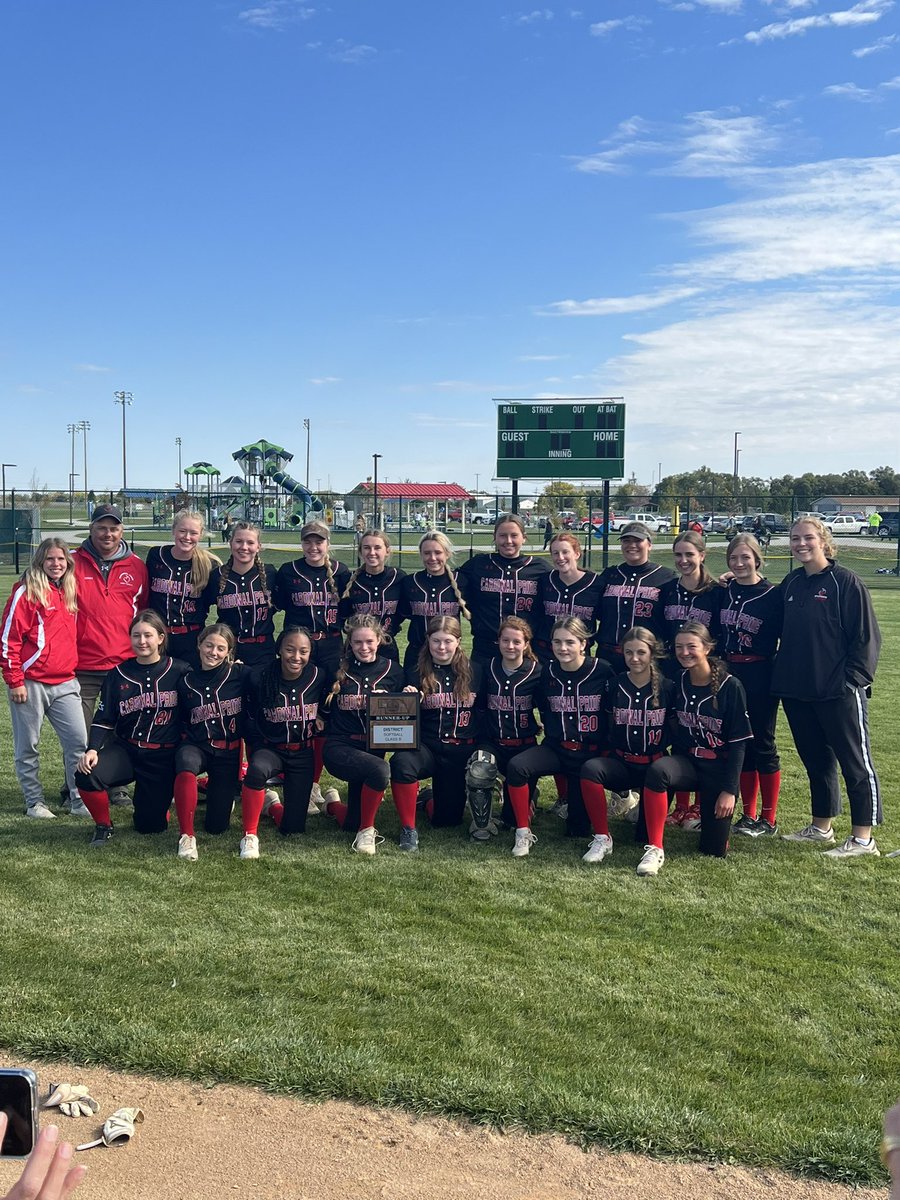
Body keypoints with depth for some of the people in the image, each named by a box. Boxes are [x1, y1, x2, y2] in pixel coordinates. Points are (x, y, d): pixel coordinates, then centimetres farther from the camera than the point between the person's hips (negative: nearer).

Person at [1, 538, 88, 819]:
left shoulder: (68, 592, 12)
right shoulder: (27, 592, -7)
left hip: (64, 683, 6)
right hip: (30, 683, -5)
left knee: (78, 741, 1)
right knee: (27, 746, 5)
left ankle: (78, 800, 9)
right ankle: (34, 802, 17)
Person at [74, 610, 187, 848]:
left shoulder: (179, 672, -2)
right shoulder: (118, 674, 4)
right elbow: (104, 719, 3)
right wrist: (93, 749, -13)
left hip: (163, 756, -2)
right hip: (125, 748, 2)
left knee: (150, 825, -4)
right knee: (87, 774, -29)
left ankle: (161, 797, 33)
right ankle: (103, 826, 0)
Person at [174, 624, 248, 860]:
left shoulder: (240, 675, -4)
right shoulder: (186, 681, 4)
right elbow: (180, 723, 13)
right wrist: (186, 738, -3)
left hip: (229, 752, 0)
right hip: (197, 747, 1)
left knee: (216, 825, 0)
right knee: (186, 762, -39)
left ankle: (217, 791, 37)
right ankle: (187, 836, -23)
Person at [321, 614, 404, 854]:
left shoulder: (392, 670, 4)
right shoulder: (339, 670, 1)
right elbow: (325, 709, 10)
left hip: (374, 748, 3)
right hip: (340, 746, -3)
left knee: (352, 823, 2)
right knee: (381, 771, -35)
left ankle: (333, 805, 39)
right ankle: (367, 830, -10)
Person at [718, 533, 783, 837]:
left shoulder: (772, 595, -7)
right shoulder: (724, 592, 8)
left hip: (760, 677, -5)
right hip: (729, 673, 5)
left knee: (762, 744, 1)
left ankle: (769, 819, 10)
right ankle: (749, 814, 19)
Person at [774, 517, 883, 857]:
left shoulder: (846, 582, -8)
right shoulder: (790, 584, 10)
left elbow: (866, 636, -10)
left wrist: (854, 677, -14)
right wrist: (783, 671, 11)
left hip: (839, 691, -7)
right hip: (796, 691, 7)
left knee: (856, 762, 1)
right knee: (816, 761, 16)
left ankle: (863, 839, 6)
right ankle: (821, 827, 28)